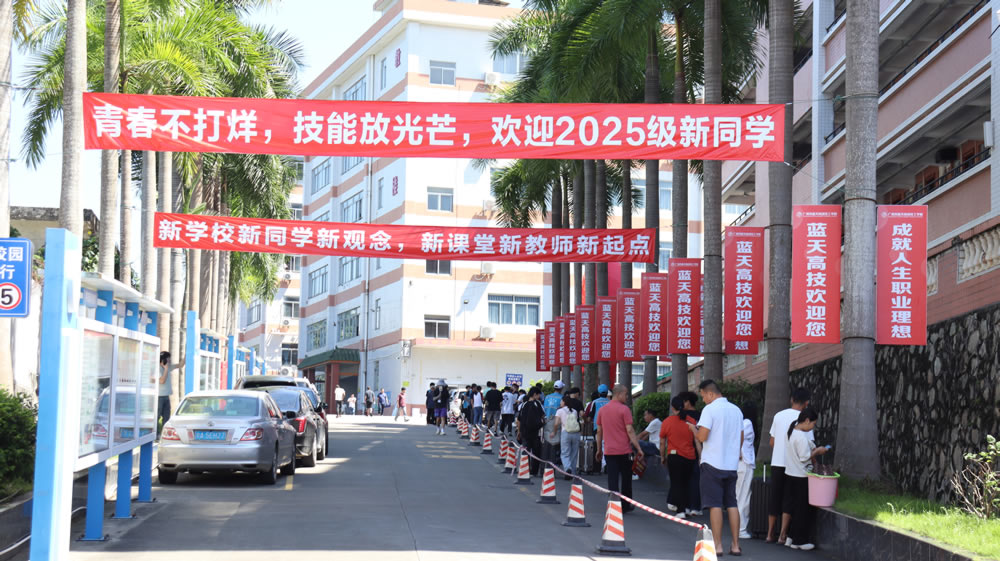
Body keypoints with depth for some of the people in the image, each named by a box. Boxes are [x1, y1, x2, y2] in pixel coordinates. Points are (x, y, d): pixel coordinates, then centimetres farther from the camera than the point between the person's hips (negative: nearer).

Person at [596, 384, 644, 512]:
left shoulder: (602, 409, 7)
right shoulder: (624, 409, -9)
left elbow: (599, 431, 12)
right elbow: (629, 430, -13)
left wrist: (599, 449, 20)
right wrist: (638, 448, -11)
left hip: (608, 451, 3)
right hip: (624, 450, -3)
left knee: (612, 479, 2)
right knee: (626, 478, 12)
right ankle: (625, 505, 20)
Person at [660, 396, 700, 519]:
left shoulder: (667, 422, -4)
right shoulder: (691, 421, 0)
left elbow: (662, 443, 3)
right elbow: (697, 441, -1)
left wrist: (662, 457, 15)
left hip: (674, 456, -3)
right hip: (690, 457, 3)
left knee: (676, 483, 1)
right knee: (686, 482, 18)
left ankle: (681, 510, -7)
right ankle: (687, 507, 21)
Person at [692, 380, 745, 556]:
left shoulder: (710, 409, -10)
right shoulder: (736, 410, 10)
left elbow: (702, 436, -16)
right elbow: (740, 438, 15)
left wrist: (693, 429, 3)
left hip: (713, 463, -6)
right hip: (732, 464, 6)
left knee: (715, 505, -2)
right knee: (732, 504, 9)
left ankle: (717, 545, -3)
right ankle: (735, 545, 8)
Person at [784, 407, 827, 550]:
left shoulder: (791, 431, 9)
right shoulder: (801, 436, -21)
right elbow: (804, 457, -21)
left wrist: (814, 450, 12)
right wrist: (817, 451, -8)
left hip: (790, 474, 9)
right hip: (801, 477, -9)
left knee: (795, 508, 16)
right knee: (803, 510, 2)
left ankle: (791, 538, 20)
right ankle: (799, 541, 8)